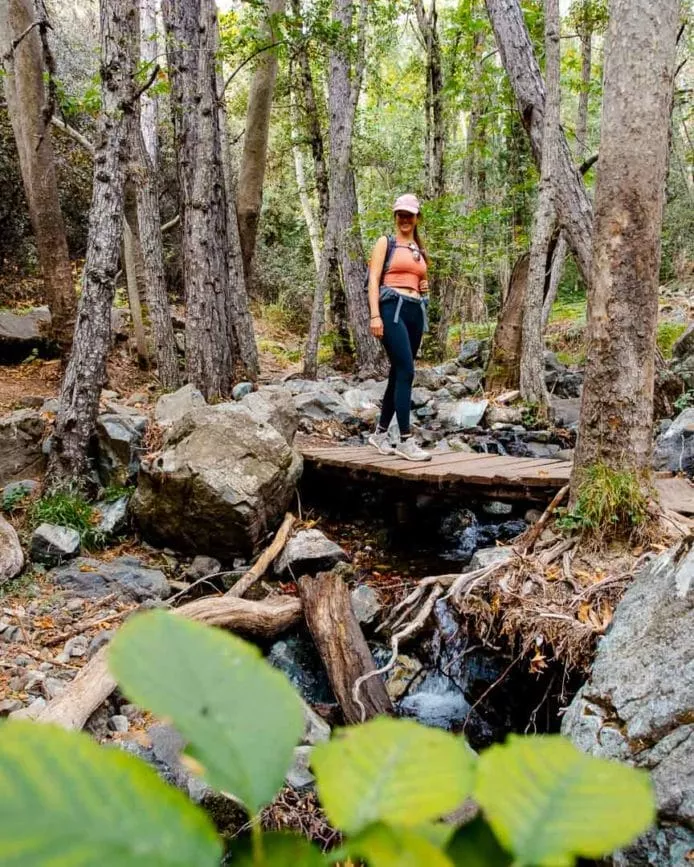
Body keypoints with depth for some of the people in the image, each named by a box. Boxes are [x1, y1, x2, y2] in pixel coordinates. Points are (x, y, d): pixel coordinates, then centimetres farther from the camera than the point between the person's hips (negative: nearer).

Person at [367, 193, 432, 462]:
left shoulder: (420, 251, 23)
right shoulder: (385, 243, 5)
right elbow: (373, 280, -5)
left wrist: (425, 287, 13)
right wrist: (375, 315, -15)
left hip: (416, 311, 7)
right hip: (392, 308, -7)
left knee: (398, 374, 8)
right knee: (406, 372, -17)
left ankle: (380, 434, 20)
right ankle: (405, 440, -16)